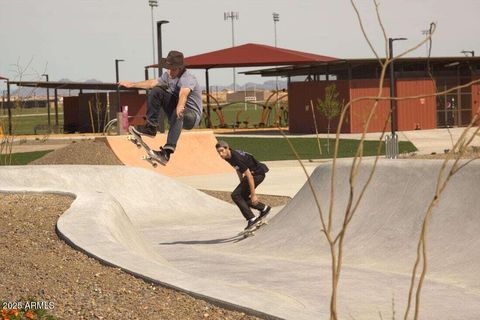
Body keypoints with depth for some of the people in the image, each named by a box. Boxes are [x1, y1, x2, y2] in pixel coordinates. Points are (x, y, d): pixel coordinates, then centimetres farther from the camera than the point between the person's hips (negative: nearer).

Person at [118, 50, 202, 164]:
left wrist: (180, 107, -67)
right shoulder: (168, 75, 0)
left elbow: (184, 93, -46)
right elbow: (152, 83, 12)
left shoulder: (188, 78, -25)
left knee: (178, 113, -43)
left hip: (192, 116, -7)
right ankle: (150, 128, -4)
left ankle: (167, 153, -52)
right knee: (156, 91, -8)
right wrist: (132, 84, 14)